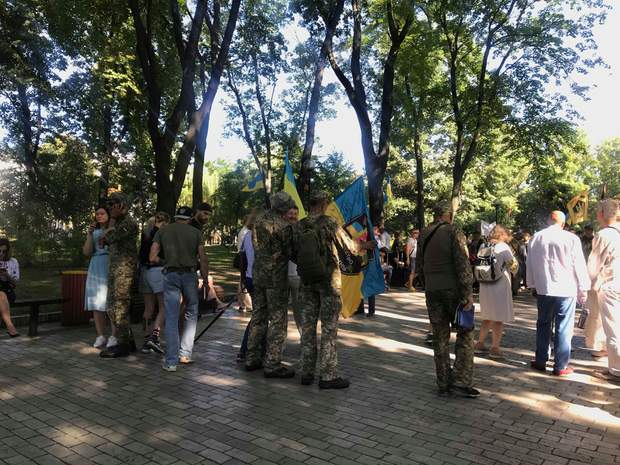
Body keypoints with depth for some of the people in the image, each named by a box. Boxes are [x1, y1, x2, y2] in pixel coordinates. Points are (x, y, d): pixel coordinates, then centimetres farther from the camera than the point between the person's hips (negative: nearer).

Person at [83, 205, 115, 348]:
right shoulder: (94, 232, 18)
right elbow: (87, 252, 9)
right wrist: (89, 235, -1)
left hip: (112, 268, -5)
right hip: (96, 268, 5)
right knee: (96, 303, 1)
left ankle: (113, 336, -6)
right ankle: (101, 336, 8)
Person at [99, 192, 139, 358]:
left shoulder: (129, 223, -11)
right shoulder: (118, 223, 19)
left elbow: (109, 237, -18)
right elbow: (103, 240, 15)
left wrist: (112, 222, -3)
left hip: (124, 268, -10)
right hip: (114, 268, 10)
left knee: (119, 306, -8)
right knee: (113, 306, 12)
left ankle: (123, 345, -2)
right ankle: (128, 341, 19)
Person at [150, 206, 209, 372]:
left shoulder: (162, 231, 10)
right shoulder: (195, 232, 7)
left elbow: (152, 257, 2)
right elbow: (203, 259, 0)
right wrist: (206, 281, 6)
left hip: (170, 275, 1)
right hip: (190, 274, 0)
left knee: (171, 318, 3)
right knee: (191, 314, 16)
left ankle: (171, 361, 2)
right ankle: (185, 354, 15)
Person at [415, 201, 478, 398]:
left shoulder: (423, 235, 8)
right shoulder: (454, 233, -10)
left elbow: (419, 266, 13)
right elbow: (463, 265, -14)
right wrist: (467, 295, -11)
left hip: (431, 291, 5)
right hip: (453, 290, -5)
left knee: (440, 337, 10)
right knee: (465, 333, 6)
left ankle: (444, 385, 15)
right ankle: (460, 382, 2)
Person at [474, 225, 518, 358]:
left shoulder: (484, 246, 6)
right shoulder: (503, 247, -10)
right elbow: (514, 264, -11)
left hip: (484, 286, 6)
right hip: (500, 286, -6)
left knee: (487, 317, 18)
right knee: (499, 319, 3)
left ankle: (480, 343, 21)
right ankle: (494, 347, 4)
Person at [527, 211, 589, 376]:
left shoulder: (536, 238, 3)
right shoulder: (571, 238, -7)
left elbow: (530, 264, 9)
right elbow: (579, 265, -4)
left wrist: (533, 285, 18)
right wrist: (583, 289, 5)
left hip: (543, 289, 3)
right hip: (566, 290, -3)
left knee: (543, 325, 14)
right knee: (563, 328, 2)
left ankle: (540, 361, 19)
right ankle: (560, 366, 5)